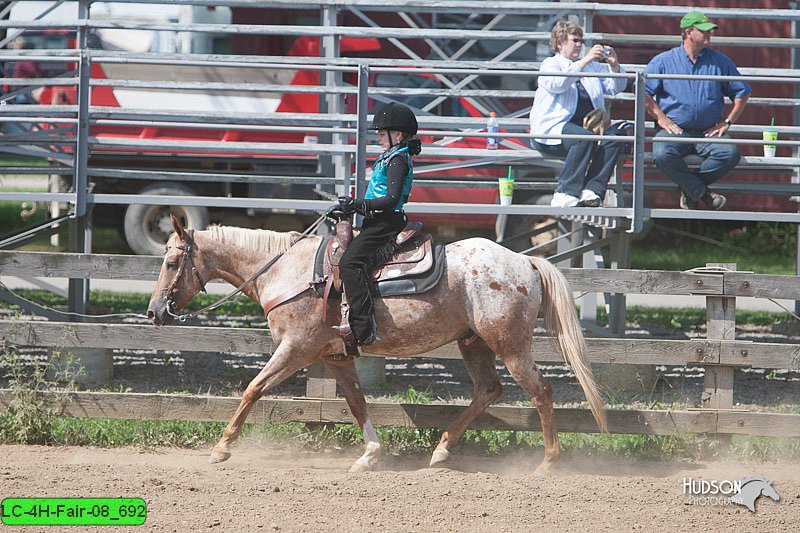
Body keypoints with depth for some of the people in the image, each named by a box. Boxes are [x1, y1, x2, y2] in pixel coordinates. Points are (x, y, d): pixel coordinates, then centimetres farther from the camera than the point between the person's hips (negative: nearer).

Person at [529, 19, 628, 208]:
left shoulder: (592, 66, 27)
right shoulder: (551, 64, 9)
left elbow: (616, 87, 24)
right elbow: (558, 83, -15)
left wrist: (614, 66, 4)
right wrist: (584, 62, -19)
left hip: (586, 126, 6)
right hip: (553, 128, -6)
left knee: (611, 140, -25)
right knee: (585, 139, -36)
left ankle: (591, 191, -33)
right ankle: (565, 194, -35)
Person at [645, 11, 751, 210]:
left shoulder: (719, 62, 11)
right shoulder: (664, 61, 6)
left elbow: (742, 92, 16)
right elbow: (643, 90, 2)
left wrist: (727, 122, 6)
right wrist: (661, 118, -8)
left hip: (709, 132, 2)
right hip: (674, 130, -2)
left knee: (730, 153, -29)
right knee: (663, 155, -35)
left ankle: (689, 189, -10)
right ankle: (702, 193, -18)